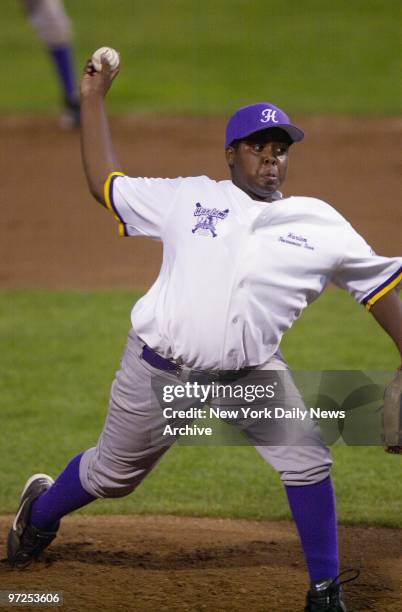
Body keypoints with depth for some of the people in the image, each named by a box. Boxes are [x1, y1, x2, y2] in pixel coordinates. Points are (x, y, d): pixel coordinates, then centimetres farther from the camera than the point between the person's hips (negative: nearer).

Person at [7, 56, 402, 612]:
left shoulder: (320, 224, 3)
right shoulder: (187, 199, 2)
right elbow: (104, 183, 11)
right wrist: (92, 100, 11)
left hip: (252, 375, 1)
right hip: (160, 371, -1)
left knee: (307, 460, -15)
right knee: (113, 474, 13)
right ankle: (41, 510, 45)